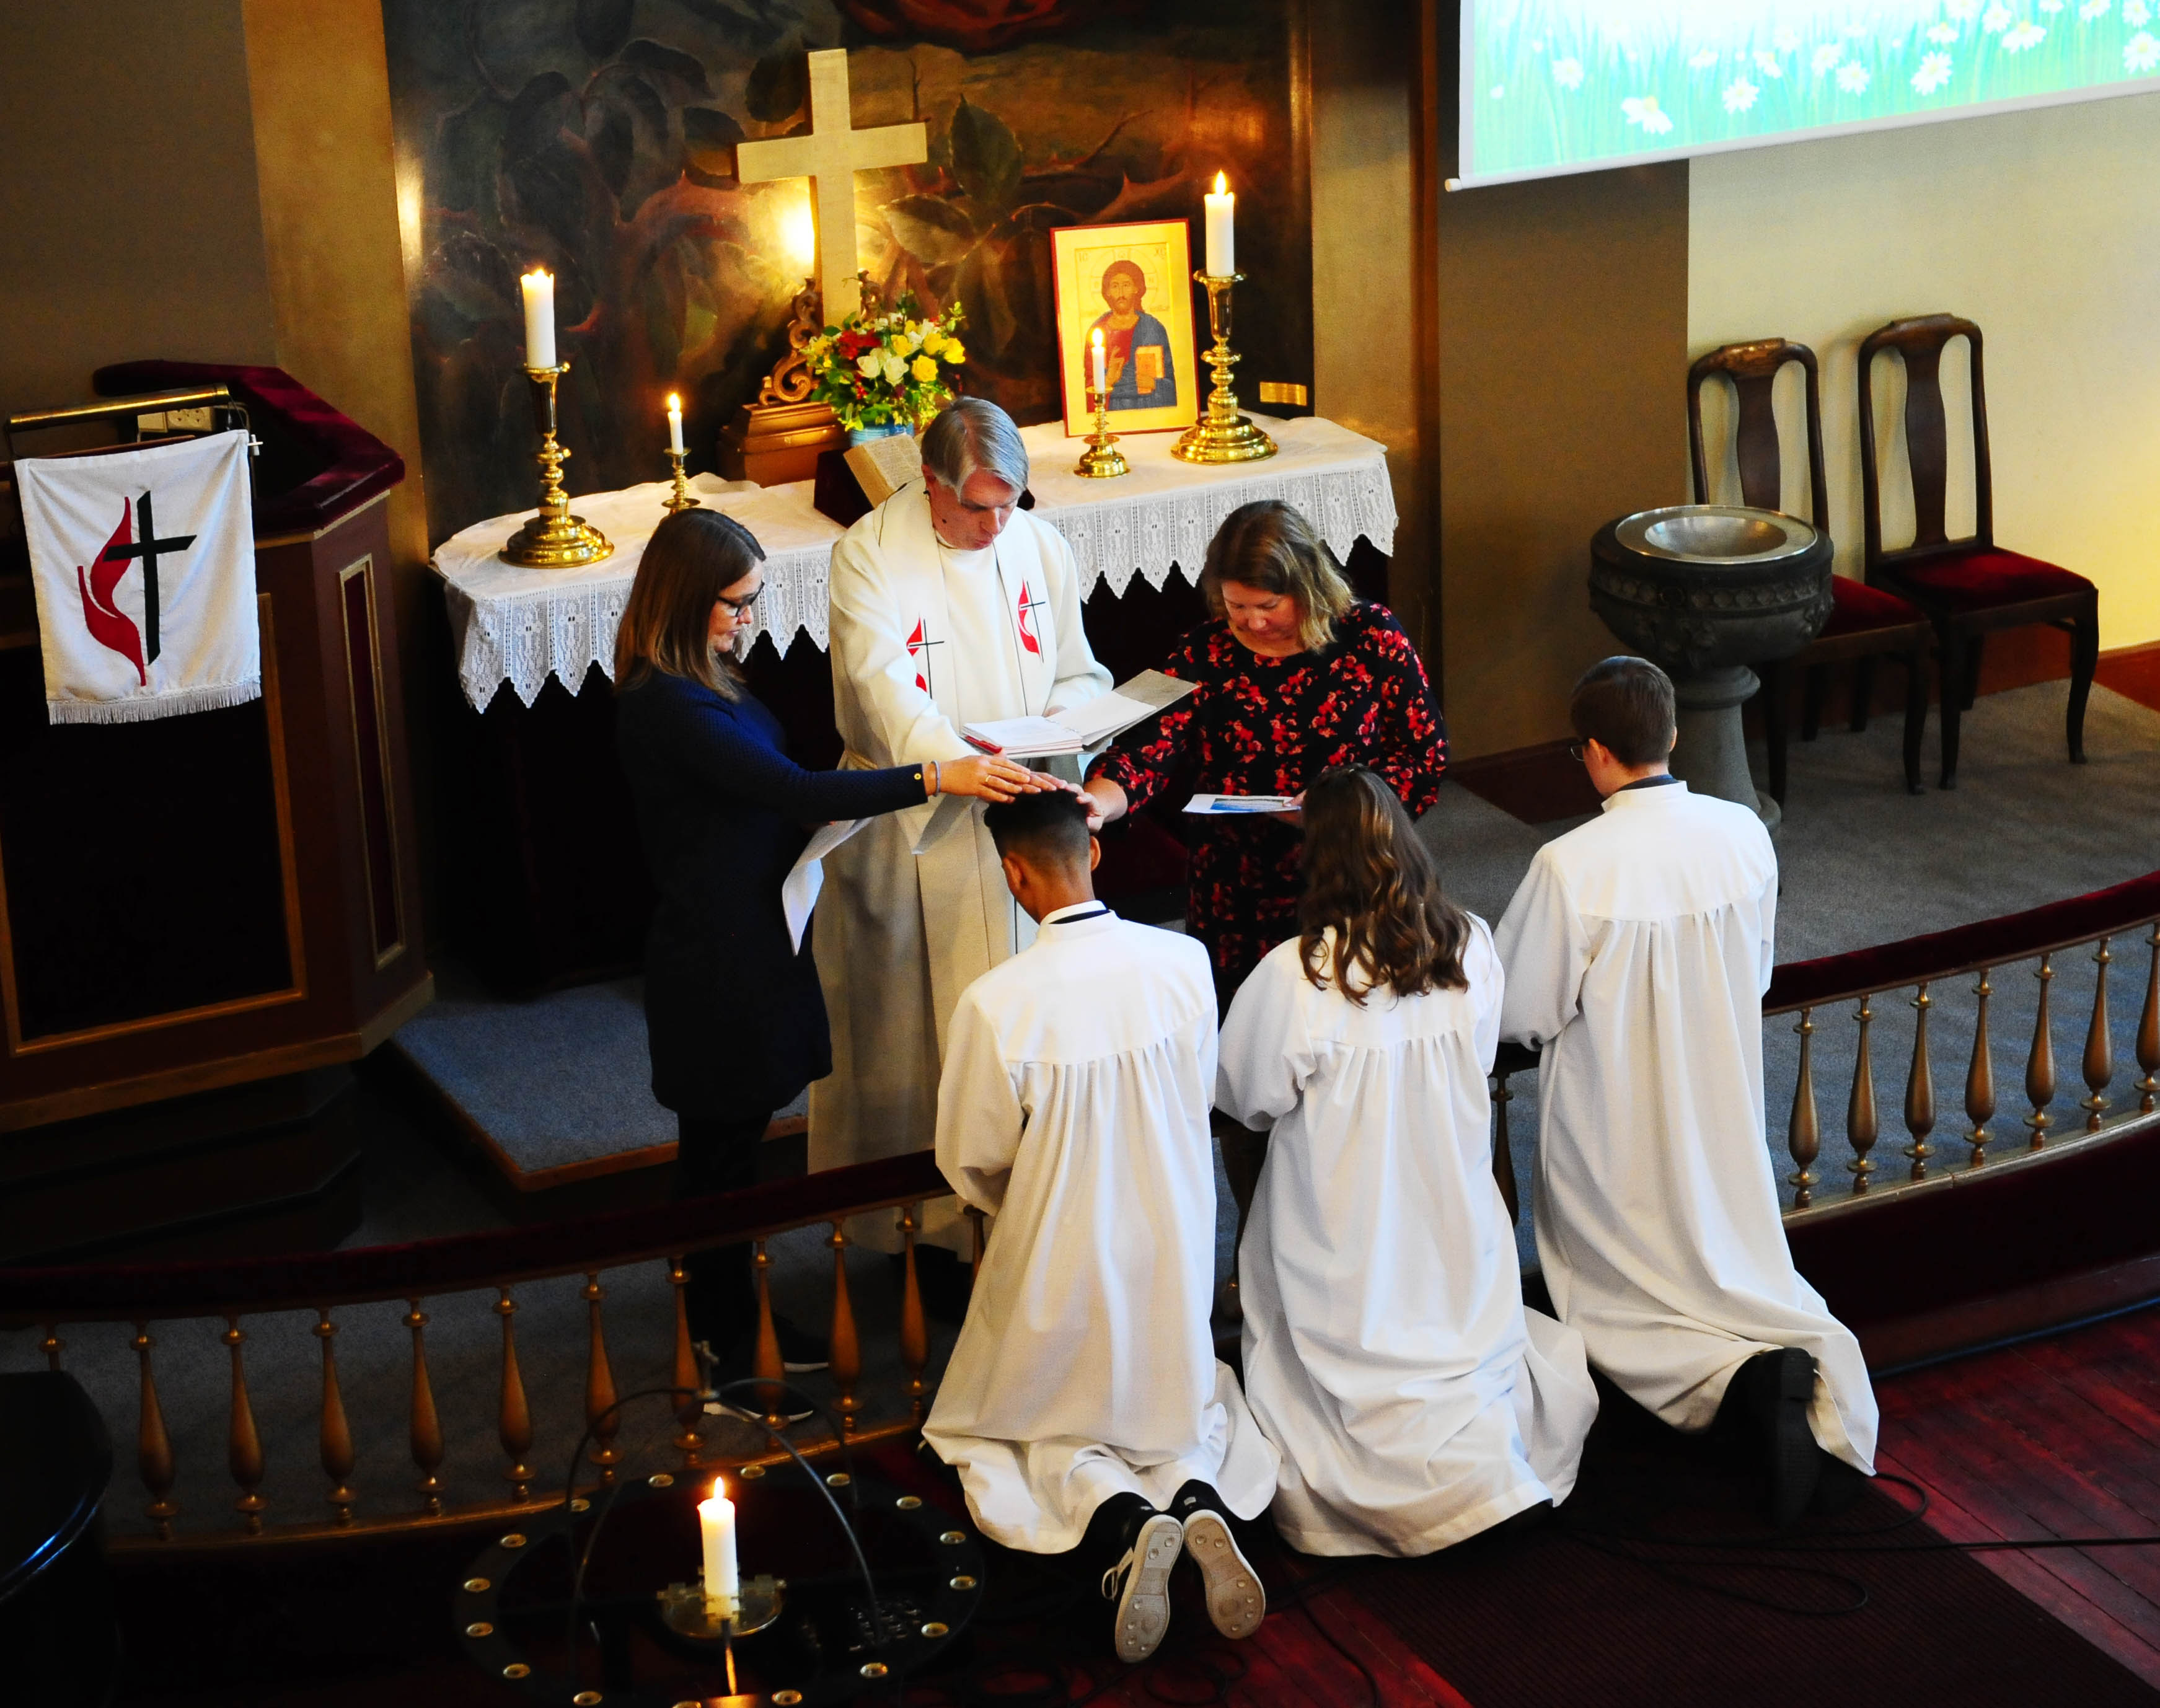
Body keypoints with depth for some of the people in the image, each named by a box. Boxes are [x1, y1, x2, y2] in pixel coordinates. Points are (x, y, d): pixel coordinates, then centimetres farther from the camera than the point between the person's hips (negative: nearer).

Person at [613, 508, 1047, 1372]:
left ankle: (733, 1320, 31)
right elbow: (790, 790, -31)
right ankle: (724, 1344, 17)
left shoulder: (702, 682, 7)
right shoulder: (664, 707, -25)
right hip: (713, 953, -10)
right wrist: (936, 778, -33)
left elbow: (767, 788, 16)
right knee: (719, 1145, 4)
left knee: (732, 1137, 18)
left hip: (750, 933, 10)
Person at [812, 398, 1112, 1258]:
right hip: (911, 831, -4)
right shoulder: (871, 553, -11)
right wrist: (959, 763, -41)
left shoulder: (1040, 547, 4)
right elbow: (882, 684, -25)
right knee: (911, 1019, 3)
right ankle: (921, 1220, 14)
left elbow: (1078, 673, 11)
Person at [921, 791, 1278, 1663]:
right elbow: (1198, 1098, 2)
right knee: (1187, 1399, 28)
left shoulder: (996, 1003, -26)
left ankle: (1118, 1516, -10)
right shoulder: (1185, 962, -14)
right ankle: (1197, 1497, -5)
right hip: (1173, 1249, 3)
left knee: (1045, 1425, 21)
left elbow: (971, 1163, -11)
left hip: (1060, 1257, -3)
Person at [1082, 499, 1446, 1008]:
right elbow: (1147, 750, -13)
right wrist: (1096, 802, -35)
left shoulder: (1371, 637, -5)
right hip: (1236, 904, 1)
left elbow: (1426, 754, -3)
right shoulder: (1205, 656, -3)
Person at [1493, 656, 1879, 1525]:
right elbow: (1756, 974, 6)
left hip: (1615, 1137, -4)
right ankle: (1813, 1358, -12)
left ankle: (1743, 1380, -17)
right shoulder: (1745, 835, -9)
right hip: (1721, 1118, 4)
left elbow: (1519, 1014, -14)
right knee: (1741, 1266, 22)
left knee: (1618, 1306, 13)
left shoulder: (1570, 868, -25)